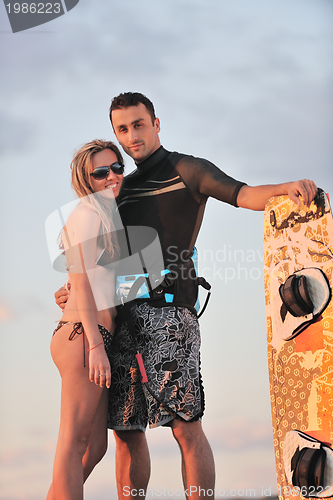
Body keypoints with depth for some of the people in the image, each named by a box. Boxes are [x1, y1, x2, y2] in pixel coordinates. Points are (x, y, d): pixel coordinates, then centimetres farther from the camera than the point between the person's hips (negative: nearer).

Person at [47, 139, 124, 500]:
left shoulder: (104, 214, 24)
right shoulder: (88, 212, -5)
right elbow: (81, 282, -13)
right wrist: (96, 344, -18)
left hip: (94, 336, 10)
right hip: (84, 335, -10)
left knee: (95, 445, 9)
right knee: (75, 440, -9)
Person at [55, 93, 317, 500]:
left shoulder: (187, 170, 8)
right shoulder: (124, 188, 26)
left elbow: (244, 195, -9)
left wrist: (288, 188, -29)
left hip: (168, 307, -6)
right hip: (124, 313, 6)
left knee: (185, 426, -11)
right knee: (126, 429, 4)